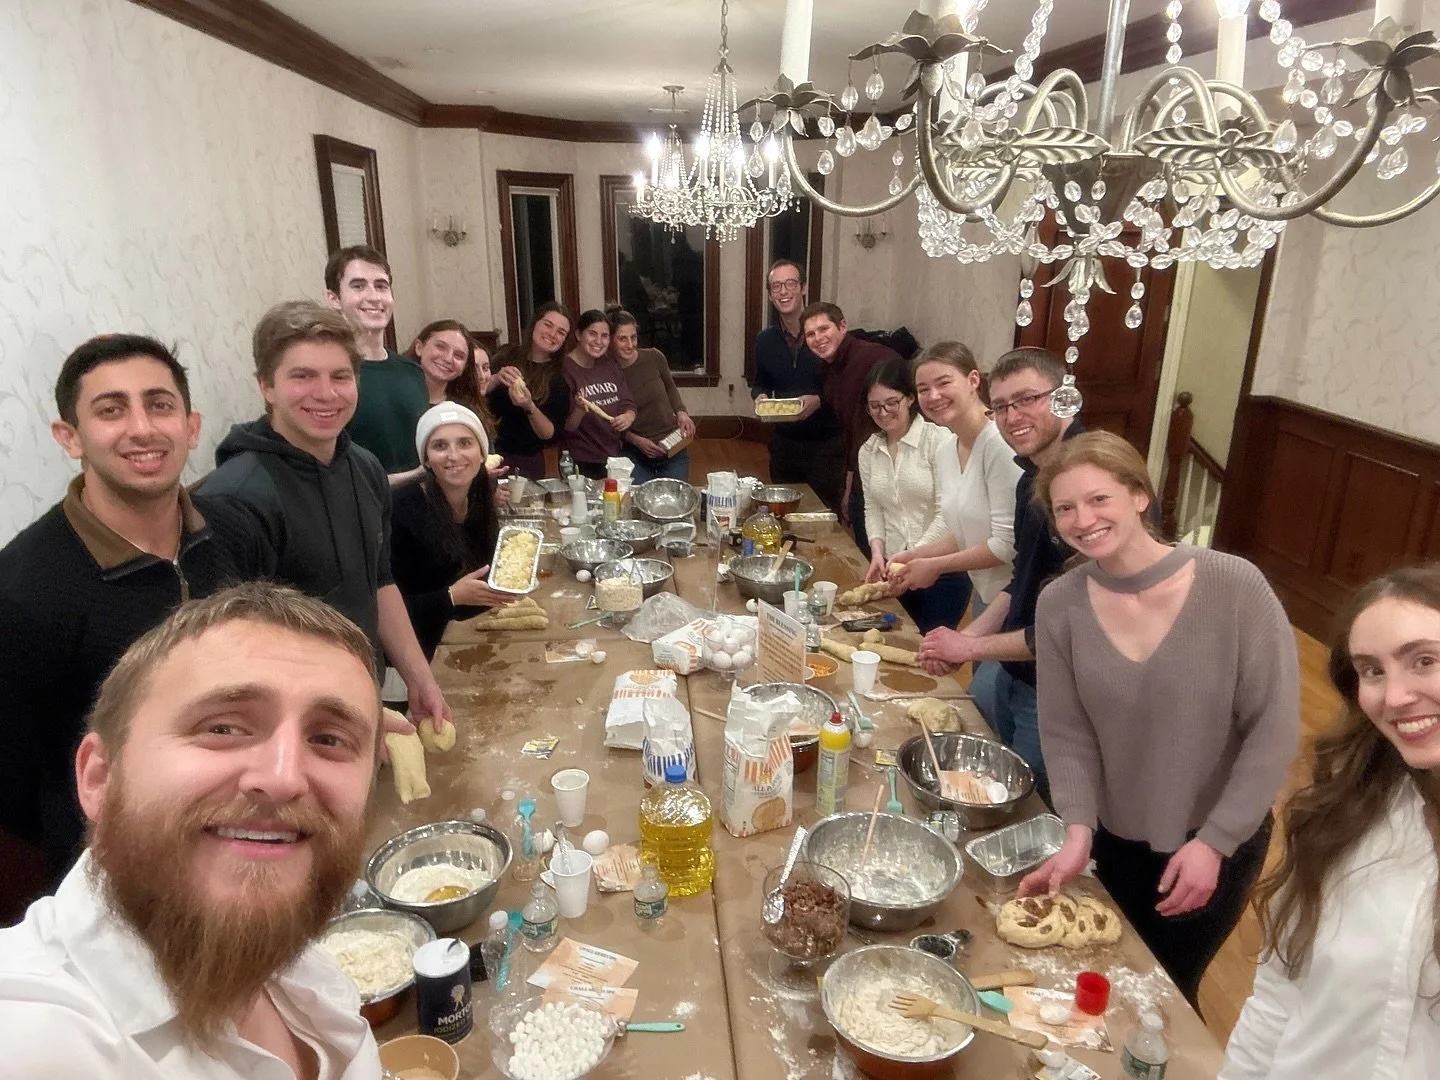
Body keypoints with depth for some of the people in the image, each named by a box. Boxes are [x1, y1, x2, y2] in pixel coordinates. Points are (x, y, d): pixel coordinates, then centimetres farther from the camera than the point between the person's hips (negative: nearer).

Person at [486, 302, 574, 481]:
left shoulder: (560, 379, -4)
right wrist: (496, 379, -23)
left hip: (526, 463, -2)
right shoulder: (507, 356, 1)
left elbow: (551, 434, -8)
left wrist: (530, 408, -25)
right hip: (488, 452, 2)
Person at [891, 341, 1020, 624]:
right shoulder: (945, 455, 3)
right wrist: (914, 556, -2)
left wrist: (936, 565, -15)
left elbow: (1008, 544, -23)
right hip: (982, 594, 8)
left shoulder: (999, 444, -22)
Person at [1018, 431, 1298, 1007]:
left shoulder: (1234, 586, -21)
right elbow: (1067, 734, -7)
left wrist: (1215, 842, -16)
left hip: (1218, 844, -2)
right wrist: (1078, 831, -19)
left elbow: (1274, 728, -16)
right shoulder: (1059, 605, -13)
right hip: (1116, 841, 3)